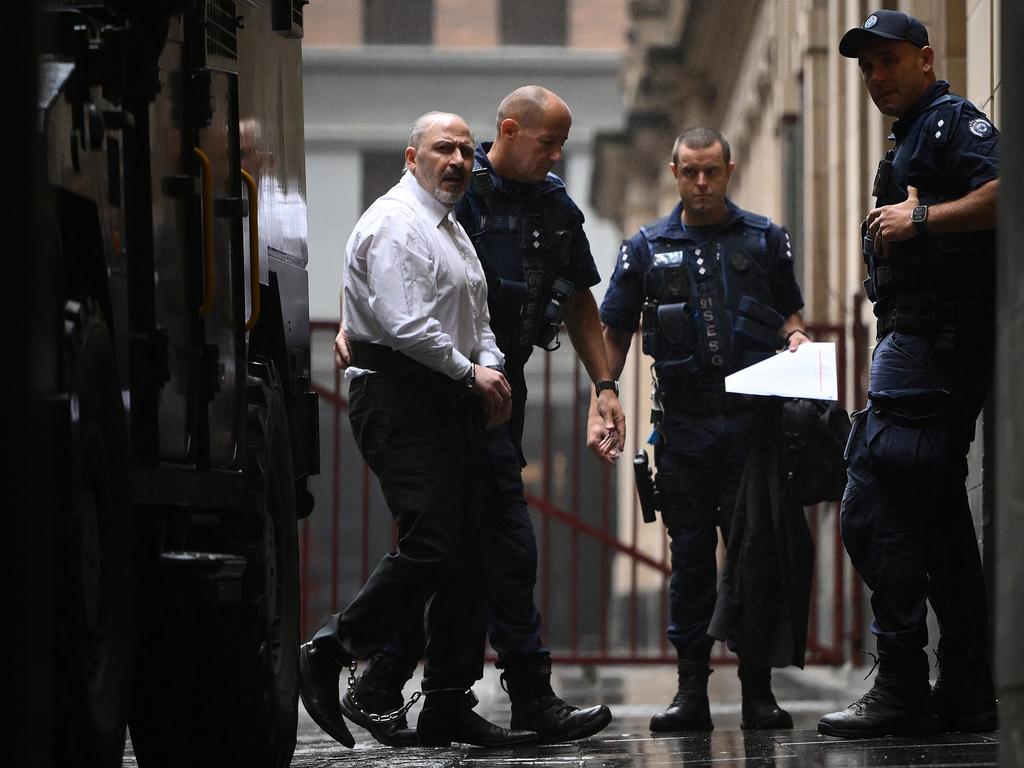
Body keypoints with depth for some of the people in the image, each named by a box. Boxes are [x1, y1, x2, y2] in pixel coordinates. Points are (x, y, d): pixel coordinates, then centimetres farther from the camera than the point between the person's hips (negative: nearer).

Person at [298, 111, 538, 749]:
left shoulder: (453, 232, 23)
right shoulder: (395, 223, -10)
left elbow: (476, 323, 26)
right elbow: (404, 324, -20)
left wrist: (492, 369, 4)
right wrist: (470, 373, -10)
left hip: (450, 406, 10)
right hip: (401, 401, -10)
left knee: (468, 556, 5)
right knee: (430, 545, -20)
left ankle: (450, 704, 8)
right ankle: (328, 654, -8)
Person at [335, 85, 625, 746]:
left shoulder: (557, 206, 12)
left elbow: (579, 300, 20)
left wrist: (604, 383, 14)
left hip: (506, 384, 8)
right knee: (508, 538, -12)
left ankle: (382, 685, 15)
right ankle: (533, 698, -10)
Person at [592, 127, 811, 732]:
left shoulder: (765, 239, 9)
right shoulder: (647, 248, 9)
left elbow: (789, 313, 17)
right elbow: (615, 334, 10)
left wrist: (796, 338, -6)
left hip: (751, 418, -1)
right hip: (683, 425, 1)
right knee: (691, 557, 3)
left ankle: (758, 689, 3)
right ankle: (692, 693, 6)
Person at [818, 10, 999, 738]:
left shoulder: (952, 120, -7)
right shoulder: (912, 138, 24)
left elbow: (1006, 192, -24)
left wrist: (918, 217, -21)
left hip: (930, 341, -11)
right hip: (927, 343, 11)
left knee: (873, 508, -13)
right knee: (938, 512, 12)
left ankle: (901, 685, -14)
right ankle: (967, 690, 14)